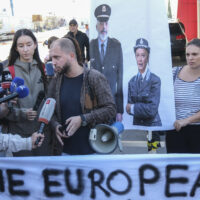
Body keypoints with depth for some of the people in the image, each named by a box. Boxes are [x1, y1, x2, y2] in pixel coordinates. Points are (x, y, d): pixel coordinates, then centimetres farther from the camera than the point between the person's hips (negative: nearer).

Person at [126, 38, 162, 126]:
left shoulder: (155, 80, -8)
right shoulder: (132, 82, 7)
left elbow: (152, 110, -12)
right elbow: (129, 109, 6)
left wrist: (133, 107, -5)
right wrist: (143, 108, -10)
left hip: (153, 125, -4)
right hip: (136, 125, 4)